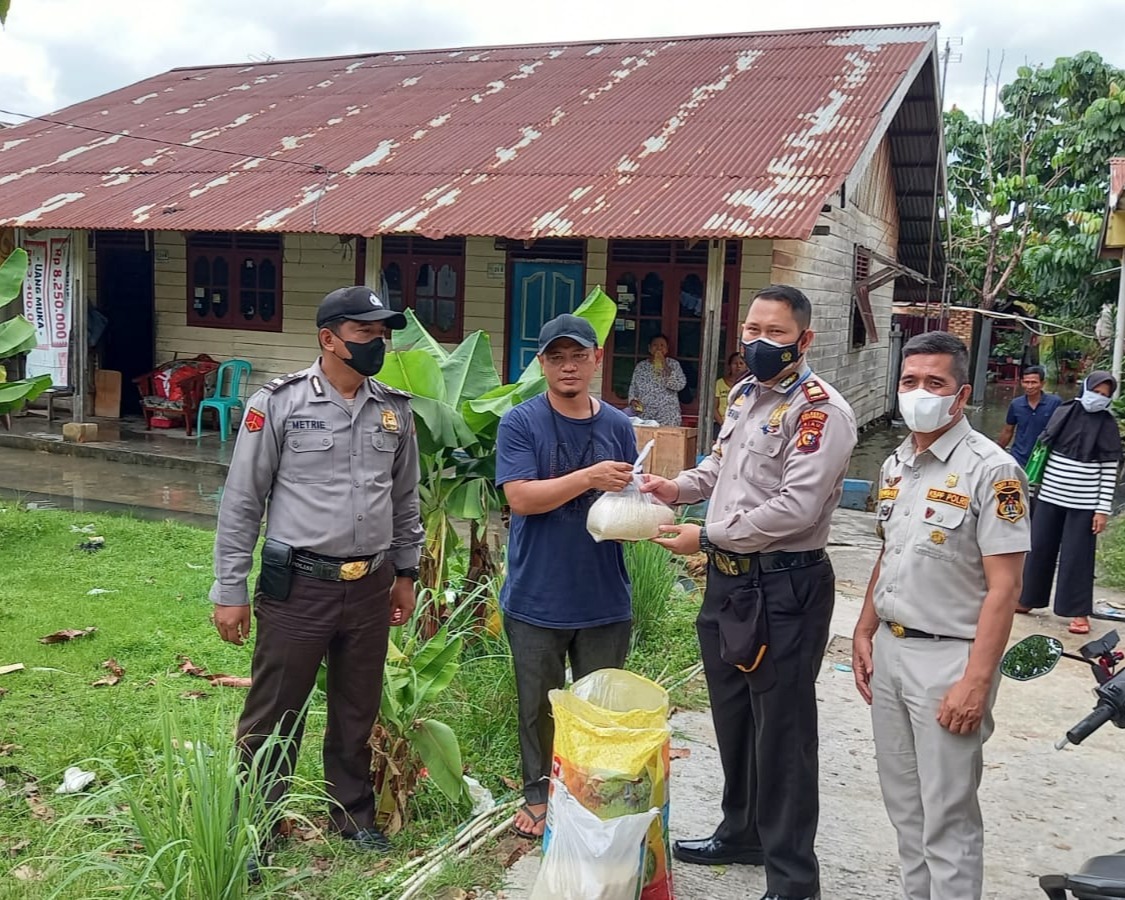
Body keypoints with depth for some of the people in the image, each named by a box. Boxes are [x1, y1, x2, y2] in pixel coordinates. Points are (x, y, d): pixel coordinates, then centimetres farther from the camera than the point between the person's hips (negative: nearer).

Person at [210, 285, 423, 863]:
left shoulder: (394, 409, 6)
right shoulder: (279, 403, -8)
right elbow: (241, 500, -5)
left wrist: (405, 572, 16)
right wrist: (229, 589, -6)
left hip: (370, 587, 4)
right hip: (297, 586, -4)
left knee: (357, 712, 17)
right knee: (274, 715, 5)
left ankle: (354, 817, 34)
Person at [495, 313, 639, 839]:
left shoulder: (618, 426, 6)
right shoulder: (520, 423, -5)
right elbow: (520, 497, -16)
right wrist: (589, 478, -24)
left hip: (605, 598, 3)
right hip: (537, 598, -2)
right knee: (539, 706, 13)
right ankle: (538, 795, 32)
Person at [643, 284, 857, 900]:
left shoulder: (820, 411, -16)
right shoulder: (743, 395, 11)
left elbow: (795, 508, -24)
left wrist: (707, 536, -17)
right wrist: (679, 487, 7)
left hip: (783, 587, -9)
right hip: (726, 577, 9)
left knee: (781, 732, 1)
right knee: (731, 715, 21)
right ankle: (742, 835, 41)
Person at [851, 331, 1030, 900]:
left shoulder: (992, 471, -14)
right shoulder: (896, 466, 9)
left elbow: (1003, 587, -16)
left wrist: (976, 681, -19)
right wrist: (864, 633, 12)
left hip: (947, 658, -7)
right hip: (889, 650, 7)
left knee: (947, 819, 3)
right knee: (903, 805, 18)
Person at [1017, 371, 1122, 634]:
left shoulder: (1107, 424, -5)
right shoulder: (1063, 412, 4)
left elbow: (1110, 471, -6)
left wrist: (1103, 510, -10)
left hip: (1083, 503, -3)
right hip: (1050, 495, 3)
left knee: (1077, 556, 0)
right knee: (1039, 548, 10)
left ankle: (1080, 612, 10)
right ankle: (1028, 599, 24)